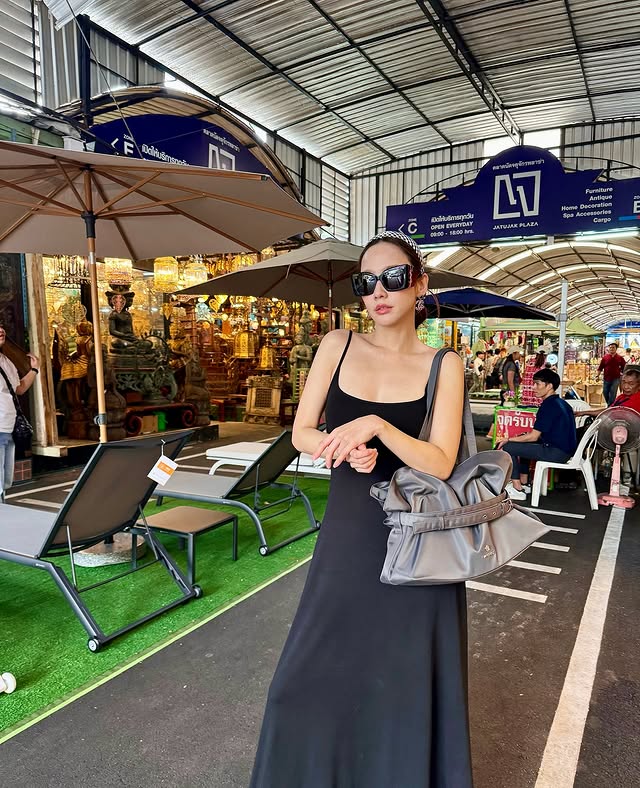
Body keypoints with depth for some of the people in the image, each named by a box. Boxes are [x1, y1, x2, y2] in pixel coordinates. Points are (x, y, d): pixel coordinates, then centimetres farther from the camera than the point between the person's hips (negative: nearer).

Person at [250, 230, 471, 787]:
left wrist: (376, 425, -27)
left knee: (409, 679, 13)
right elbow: (302, 434, 1)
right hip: (347, 532, 2)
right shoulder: (338, 346, 0)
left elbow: (440, 464, -14)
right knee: (318, 673, 15)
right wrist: (345, 446, -18)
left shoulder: (443, 365, -6)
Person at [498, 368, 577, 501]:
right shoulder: (561, 403, 13)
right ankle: (524, 484, 27)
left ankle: (518, 490, -2)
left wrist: (508, 440, -4)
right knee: (524, 442, 28)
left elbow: (533, 436, -17)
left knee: (507, 448, -7)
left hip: (556, 452, -10)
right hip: (566, 449, 10)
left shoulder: (548, 405, -16)